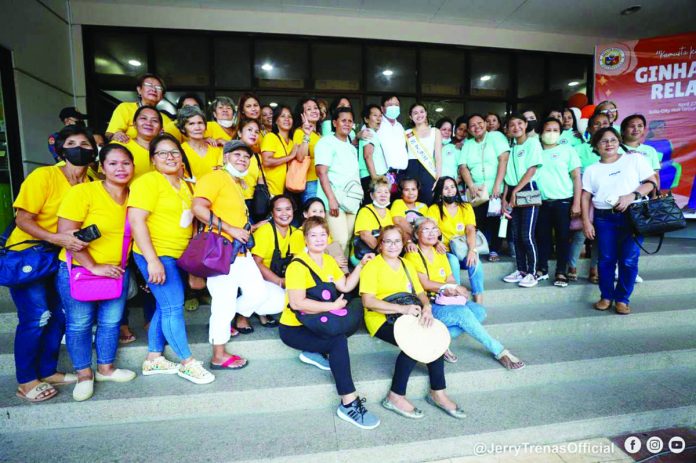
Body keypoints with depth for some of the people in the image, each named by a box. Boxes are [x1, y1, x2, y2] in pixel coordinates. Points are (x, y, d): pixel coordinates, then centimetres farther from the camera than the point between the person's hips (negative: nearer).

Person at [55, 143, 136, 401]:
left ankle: (105, 368, 33)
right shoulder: (83, 192, -15)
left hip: (117, 271, 4)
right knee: (80, 323, 8)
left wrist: (121, 265, 3)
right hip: (78, 269, -4)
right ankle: (84, 374, 28)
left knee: (111, 321, 13)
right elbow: (66, 233, -18)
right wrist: (94, 267, -18)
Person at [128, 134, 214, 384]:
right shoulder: (148, 181, -10)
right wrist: (152, 260, -23)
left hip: (179, 256, 8)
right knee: (174, 307, -5)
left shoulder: (184, 185, 14)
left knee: (165, 307, 14)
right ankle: (188, 363, 7)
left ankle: (153, 359, 27)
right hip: (157, 255, -8)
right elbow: (136, 220, -17)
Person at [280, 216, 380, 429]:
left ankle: (314, 353, -2)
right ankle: (348, 404, -20)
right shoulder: (298, 265, -19)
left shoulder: (329, 261, 7)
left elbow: (345, 287, 2)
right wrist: (332, 306, -25)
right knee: (338, 342, -27)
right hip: (293, 328, -8)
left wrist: (361, 265, -4)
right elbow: (297, 303, -29)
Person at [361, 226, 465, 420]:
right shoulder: (372, 266, -5)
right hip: (381, 318, -6)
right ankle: (396, 397, -12)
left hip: (407, 316, 6)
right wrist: (402, 308, -24)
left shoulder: (407, 264, 16)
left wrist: (427, 307, -12)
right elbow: (367, 301, -16)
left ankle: (438, 392, -5)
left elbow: (420, 292, 12)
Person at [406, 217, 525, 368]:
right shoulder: (412, 255, -6)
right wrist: (454, 287, -11)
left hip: (446, 301, 7)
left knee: (479, 311, -18)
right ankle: (499, 351, -15)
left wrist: (452, 290, -15)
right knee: (462, 312, -28)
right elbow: (424, 284, -14)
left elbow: (450, 279, 9)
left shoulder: (440, 253, 16)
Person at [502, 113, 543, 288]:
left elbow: (532, 170, -10)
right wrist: (505, 197, 3)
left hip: (528, 190, -6)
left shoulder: (533, 142, -2)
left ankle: (532, 273, 3)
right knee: (516, 235, 7)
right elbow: (509, 174, 11)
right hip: (513, 192, 6)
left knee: (527, 236, -8)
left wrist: (515, 191, -12)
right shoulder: (511, 147, 15)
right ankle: (521, 270, 16)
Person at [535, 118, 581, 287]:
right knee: (542, 237, 8)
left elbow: (576, 177, 0)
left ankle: (561, 272, 13)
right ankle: (542, 269, 21)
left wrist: (576, 203, -8)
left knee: (562, 237, 4)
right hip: (542, 202, 2)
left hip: (563, 201, -2)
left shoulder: (567, 150, 3)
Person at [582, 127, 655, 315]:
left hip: (633, 216, -1)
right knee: (606, 259, 3)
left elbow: (651, 182, 3)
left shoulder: (634, 159, 8)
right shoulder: (591, 170, 11)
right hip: (604, 219, 1)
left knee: (629, 260, -2)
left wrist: (632, 196, -14)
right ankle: (606, 296, 17)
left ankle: (622, 299, 11)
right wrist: (586, 222, -3)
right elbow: (585, 197, 5)